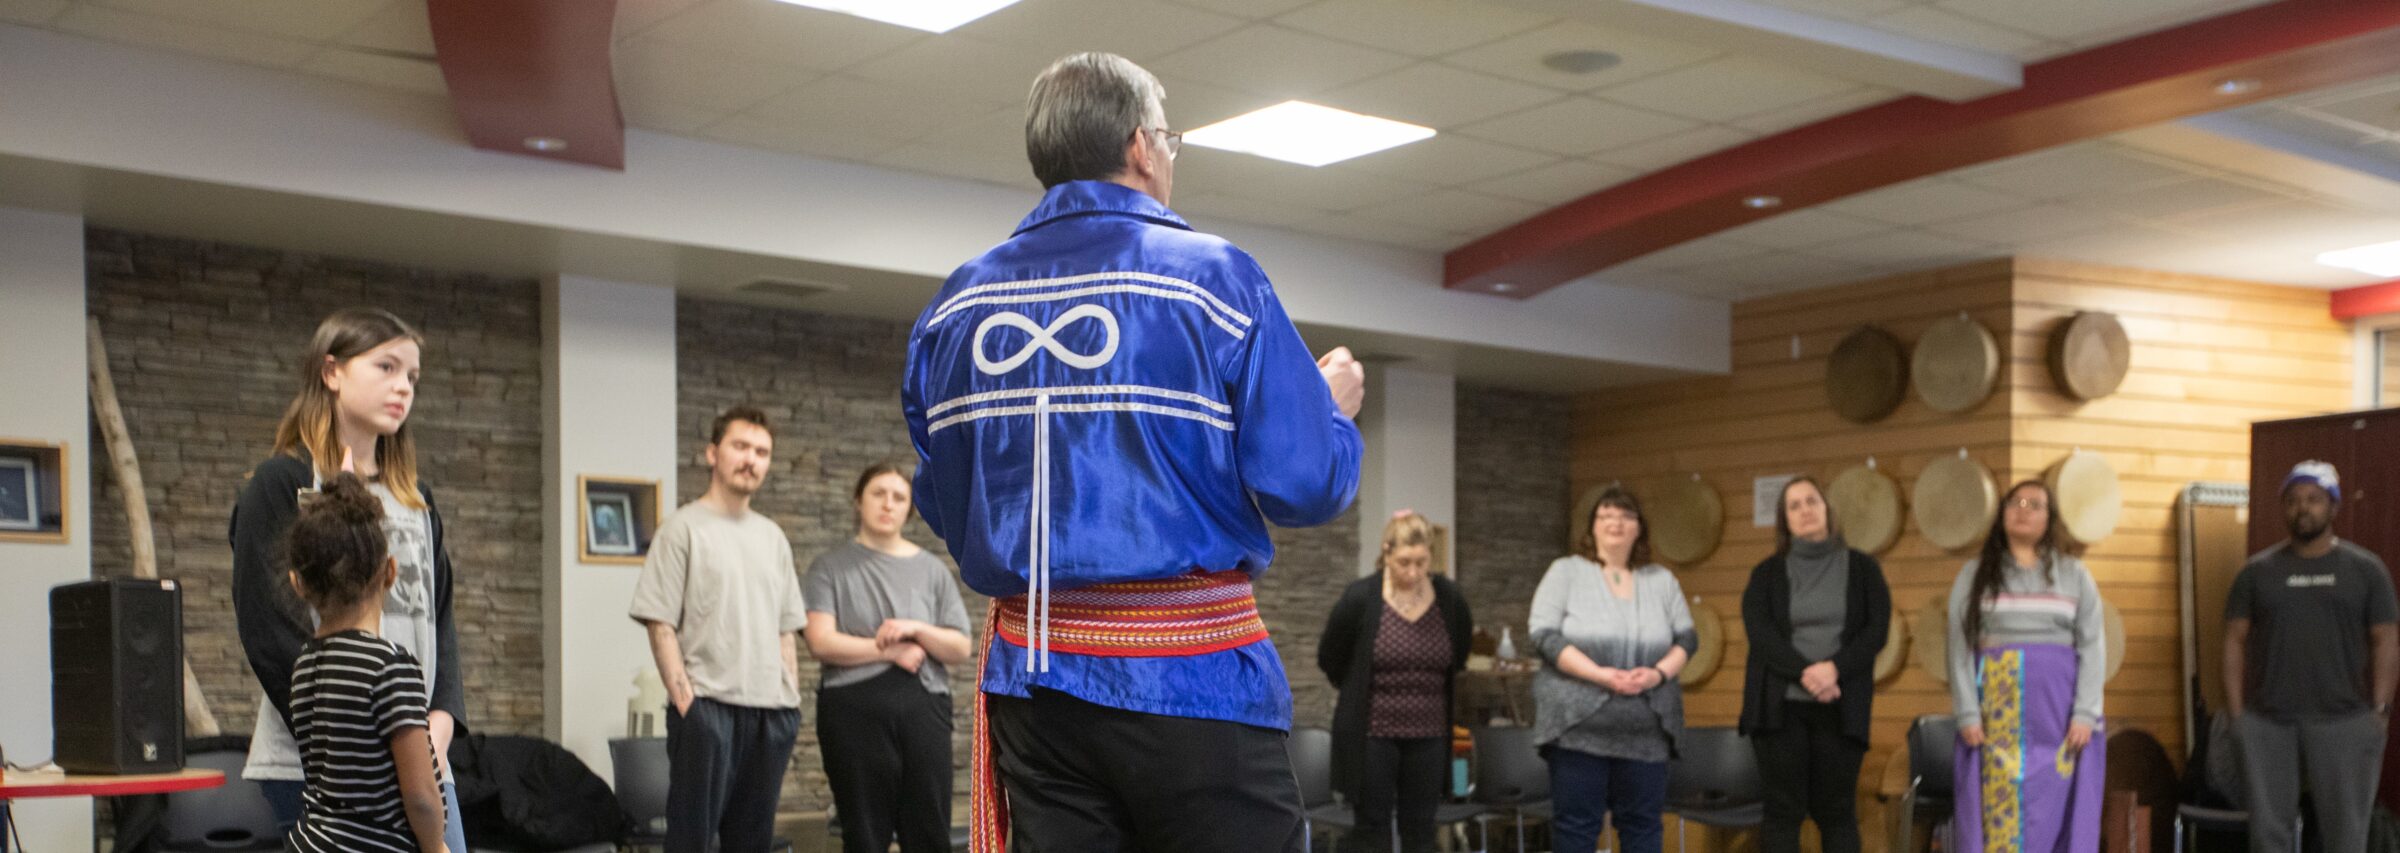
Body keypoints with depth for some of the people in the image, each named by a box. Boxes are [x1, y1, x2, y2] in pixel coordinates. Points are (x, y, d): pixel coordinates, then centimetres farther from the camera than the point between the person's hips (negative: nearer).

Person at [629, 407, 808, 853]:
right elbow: (660, 625, -7)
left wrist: (792, 700, 10)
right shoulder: (683, 528, -2)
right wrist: (684, 698, -14)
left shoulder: (773, 537, 16)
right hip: (707, 704, -6)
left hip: (771, 710, 6)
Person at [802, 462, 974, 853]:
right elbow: (821, 642, -8)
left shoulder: (931, 570, 13)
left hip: (923, 707, 2)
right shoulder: (831, 567, 5)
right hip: (855, 708, -2)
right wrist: (891, 651, -8)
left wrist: (915, 630, -10)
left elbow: (961, 649, 8)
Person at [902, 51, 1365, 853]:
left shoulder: (953, 306, 7)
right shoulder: (1215, 276, -7)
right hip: (1191, 676, -4)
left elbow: (943, 506, 13)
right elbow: (1305, 485, -10)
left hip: (1031, 674, 5)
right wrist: (1334, 407, 11)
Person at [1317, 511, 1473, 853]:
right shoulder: (1360, 598, -14)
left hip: (1428, 735, 3)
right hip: (1371, 735, -3)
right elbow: (1330, 660, 2)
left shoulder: (1450, 599, -6)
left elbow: (1459, 658, 14)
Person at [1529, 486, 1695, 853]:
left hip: (1646, 729, 3)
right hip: (1579, 724, -3)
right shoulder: (1566, 572, 1)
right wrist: (1599, 675, -18)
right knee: (1577, 824, -1)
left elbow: (1687, 637, 11)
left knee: (1643, 823, 6)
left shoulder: (1662, 580, 12)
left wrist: (1659, 673, -10)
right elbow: (1544, 633, -8)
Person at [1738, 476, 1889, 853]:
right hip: (1779, 705, 0)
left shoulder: (1862, 568, 10)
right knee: (1783, 811, 0)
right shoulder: (1766, 574, 9)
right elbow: (1760, 634, -5)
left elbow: (1877, 630, 0)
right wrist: (1806, 674, -18)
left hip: (1841, 708, 0)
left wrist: (1834, 669, -16)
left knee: (1837, 811, 3)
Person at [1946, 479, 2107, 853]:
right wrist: (1967, 714, -6)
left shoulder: (2074, 574, 10)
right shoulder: (1975, 575, 10)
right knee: (1996, 812, -5)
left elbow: (2092, 646, 4)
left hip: (2057, 712, 0)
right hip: (1996, 714, 0)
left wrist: (2085, 713, -8)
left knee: (2053, 815, -2)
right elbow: (1959, 647, 4)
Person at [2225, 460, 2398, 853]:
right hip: (2267, 723, 1)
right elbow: (2235, 642, 5)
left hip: (2344, 722, -1)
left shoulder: (2365, 569, 4)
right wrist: (2236, 715, -2)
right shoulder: (2256, 571, 6)